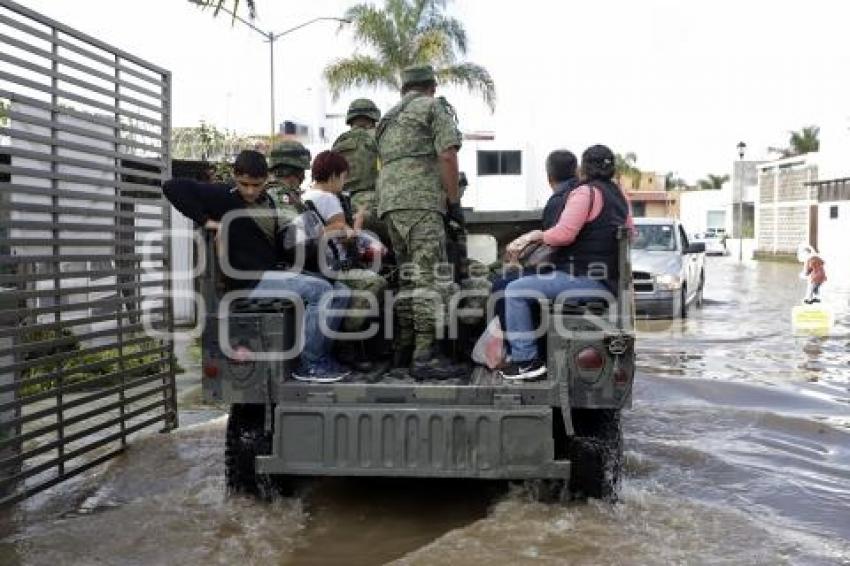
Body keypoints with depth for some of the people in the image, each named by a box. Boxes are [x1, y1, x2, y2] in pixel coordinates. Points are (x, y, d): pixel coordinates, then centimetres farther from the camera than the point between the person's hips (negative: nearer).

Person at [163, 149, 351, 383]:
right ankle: (308, 364, -13)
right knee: (321, 291, -23)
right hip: (249, 282, -8)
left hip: (274, 273, 8)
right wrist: (205, 220, -16)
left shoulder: (267, 201, 17)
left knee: (339, 292, -2)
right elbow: (172, 186, -12)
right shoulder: (223, 197, -4)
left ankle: (322, 356, 5)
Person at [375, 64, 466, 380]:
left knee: (408, 276, 14)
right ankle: (425, 356, -16)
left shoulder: (388, 120, 27)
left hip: (389, 202, 8)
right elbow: (447, 155, -8)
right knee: (428, 277, -11)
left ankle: (405, 349, 17)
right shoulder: (435, 107, 5)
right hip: (422, 202, -8)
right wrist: (454, 201, -3)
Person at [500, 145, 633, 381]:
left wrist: (538, 235, -6)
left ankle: (526, 359, -13)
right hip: (608, 277, 11)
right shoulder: (619, 195, 16)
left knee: (515, 291, -12)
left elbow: (564, 234, -22)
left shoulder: (586, 192, -13)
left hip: (585, 277, -10)